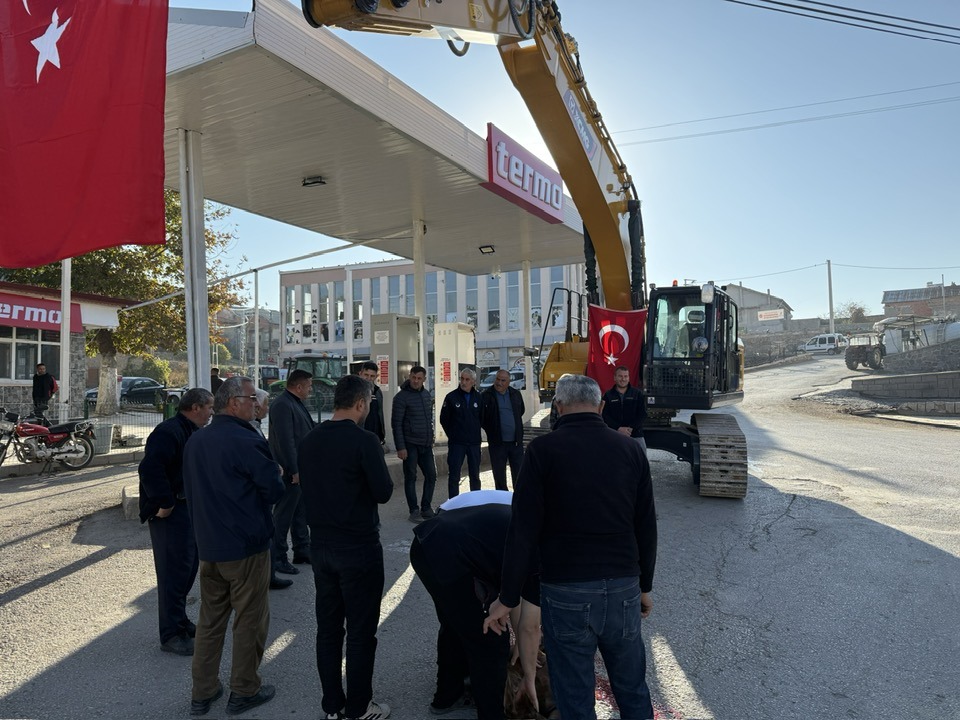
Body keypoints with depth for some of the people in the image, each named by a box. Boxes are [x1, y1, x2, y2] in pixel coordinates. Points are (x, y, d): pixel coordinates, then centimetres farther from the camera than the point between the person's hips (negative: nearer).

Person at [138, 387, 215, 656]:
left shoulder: (192, 433, 13)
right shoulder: (168, 432, -19)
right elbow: (149, 469, -30)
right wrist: (164, 504, -24)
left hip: (188, 510, 10)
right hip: (170, 514, -10)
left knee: (189, 566, 18)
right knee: (173, 571, -3)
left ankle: (180, 621, 34)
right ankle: (171, 635, 7)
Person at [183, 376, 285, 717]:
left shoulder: (194, 440, 6)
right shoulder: (246, 440, -20)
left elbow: (191, 489, 15)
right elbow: (275, 489, -17)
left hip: (207, 545, 7)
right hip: (246, 546, -7)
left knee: (210, 618, 17)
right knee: (250, 620, 8)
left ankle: (203, 692, 27)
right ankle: (244, 690, 19)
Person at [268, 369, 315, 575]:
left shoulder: (297, 404, 13)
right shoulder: (282, 405, -19)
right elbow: (285, 441, -23)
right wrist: (294, 471, -23)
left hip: (302, 469, 10)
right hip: (291, 471, -10)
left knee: (301, 513, 18)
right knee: (283, 515, 1)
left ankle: (302, 551, 29)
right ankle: (277, 558, 11)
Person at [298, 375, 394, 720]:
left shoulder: (309, 440, 2)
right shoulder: (364, 440, -18)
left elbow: (306, 488, 11)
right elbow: (383, 492, -15)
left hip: (321, 546, 6)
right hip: (359, 548, -6)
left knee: (328, 628, 16)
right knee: (360, 632, 7)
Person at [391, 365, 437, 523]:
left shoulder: (427, 395, 10)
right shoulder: (402, 397, -10)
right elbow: (396, 423, -12)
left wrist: (430, 438, 14)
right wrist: (400, 447, -16)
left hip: (426, 444, 6)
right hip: (410, 444, -6)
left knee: (431, 475, 8)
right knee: (410, 478, 2)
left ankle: (426, 508, 21)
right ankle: (414, 511, 12)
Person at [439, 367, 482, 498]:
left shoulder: (478, 397, 3)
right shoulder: (451, 397, -4)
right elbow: (444, 419, 2)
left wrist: (476, 433, 10)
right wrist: (452, 434, 5)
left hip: (474, 443, 3)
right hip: (456, 443, -3)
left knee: (475, 475, 11)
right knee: (454, 476, -1)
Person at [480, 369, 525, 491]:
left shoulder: (516, 394, 6)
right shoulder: (486, 396, -6)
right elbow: (481, 418, 0)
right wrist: (491, 431, 1)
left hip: (516, 441, 3)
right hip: (497, 443, -3)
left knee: (519, 474, 8)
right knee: (499, 476, 7)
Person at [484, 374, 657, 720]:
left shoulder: (543, 449, -8)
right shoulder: (630, 449, 3)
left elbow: (523, 531, -9)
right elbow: (646, 527, 9)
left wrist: (507, 598, -1)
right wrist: (645, 586, 20)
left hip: (566, 591, -3)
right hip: (623, 587, 4)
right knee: (632, 689, 20)